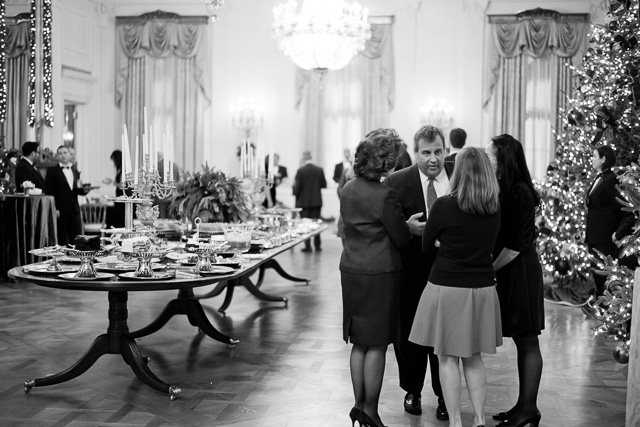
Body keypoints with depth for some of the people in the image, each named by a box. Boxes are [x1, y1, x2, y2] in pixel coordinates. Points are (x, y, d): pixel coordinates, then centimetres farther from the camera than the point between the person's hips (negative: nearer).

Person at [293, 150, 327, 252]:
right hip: (316, 201, 3)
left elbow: (297, 187, -13)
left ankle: (307, 246, 2)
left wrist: (295, 193, 8)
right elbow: (324, 185, 5)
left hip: (303, 201, -3)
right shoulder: (319, 170, -1)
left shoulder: (301, 171, -12)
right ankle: (317, 245, 12)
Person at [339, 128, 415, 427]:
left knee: (359, 343, 15)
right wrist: (410, 226, 11)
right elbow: (402, 240, -11)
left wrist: (402, 222, 16)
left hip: (351, 271, 7)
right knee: (376, 345, 3)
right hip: (380, 274, -7)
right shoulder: (385, 195, -18)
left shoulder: (348, 190, 6)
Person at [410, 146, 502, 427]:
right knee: (474, 358, 16)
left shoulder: (444, 206, -14)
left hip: (447, 287, -4)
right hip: (483, 288, 4)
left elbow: (426, 247, -2)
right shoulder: (496, 207, -1)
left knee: (447, 358, 7)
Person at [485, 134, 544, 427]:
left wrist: (490, 268, -12)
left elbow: (517, 243, -18)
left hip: (520, 273, -8)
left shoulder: (520, 193, -16)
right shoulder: (500, 189, 8)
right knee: (522, 341, 13)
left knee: (527, 341, 1)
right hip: (506, 273, 8)